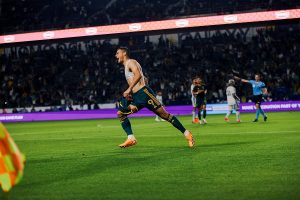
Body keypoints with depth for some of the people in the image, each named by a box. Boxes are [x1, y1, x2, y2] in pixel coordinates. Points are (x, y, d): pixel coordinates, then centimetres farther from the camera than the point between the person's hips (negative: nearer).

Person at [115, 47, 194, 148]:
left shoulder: (131, 62, -3)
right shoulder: (126, 66, 25)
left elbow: (138, 75, -22)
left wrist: (129, 89, -24)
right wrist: (129, 94, 17)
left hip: (143, 93, -10)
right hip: (136, 97, 10)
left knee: (164, 114, -10)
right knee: (120, 113, 5)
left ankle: (187, 134, -6)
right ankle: (131, 139, -1)